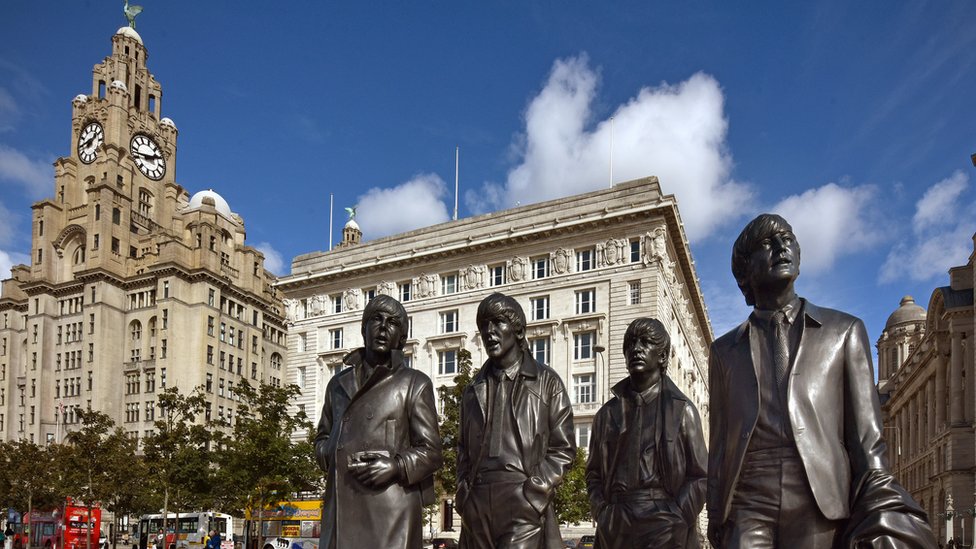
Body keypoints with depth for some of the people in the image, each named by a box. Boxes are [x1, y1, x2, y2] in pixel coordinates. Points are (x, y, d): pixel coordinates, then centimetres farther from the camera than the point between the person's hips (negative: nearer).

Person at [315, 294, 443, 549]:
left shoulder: (415, 384, 9)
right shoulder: (339, 384, 21)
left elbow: (431, 453, 6)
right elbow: (323, 437, 27)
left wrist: (396, 466, -12)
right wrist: (332, 457, 5)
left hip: (392, 508, -3)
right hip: (341, 507, 4)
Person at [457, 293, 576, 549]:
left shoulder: (547, 382, 7)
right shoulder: (474, 390, 20)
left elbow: (563, 449, 3)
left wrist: (533, 491, -8)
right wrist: (464, 495, 6)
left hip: (524, 508, -4)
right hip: (477, 507, 4)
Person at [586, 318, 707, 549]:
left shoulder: (682, 410, 6)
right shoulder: (608, 413, 13)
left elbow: (700, 476, 4)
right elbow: (594, 473, 15)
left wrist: (675, 521, -7)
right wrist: (602, 515, 0)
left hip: (664, 530, -2)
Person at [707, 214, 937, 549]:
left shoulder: (843, 331, 13)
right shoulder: (724, 350, 17)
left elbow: (866, 436, 7)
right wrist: (716, 519, 10)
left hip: (821, 509, -1)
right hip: (747, 506, 1)